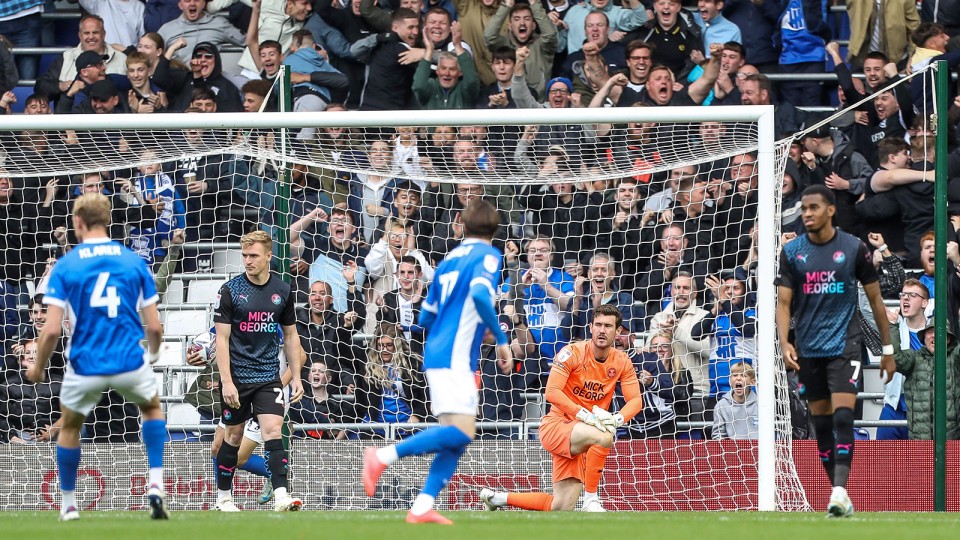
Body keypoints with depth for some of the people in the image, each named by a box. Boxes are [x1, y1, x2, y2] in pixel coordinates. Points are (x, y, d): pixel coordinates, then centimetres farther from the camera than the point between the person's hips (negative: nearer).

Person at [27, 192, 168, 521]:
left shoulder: (65, 266, -4)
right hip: (131, 362, 1)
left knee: (69, 426, 26)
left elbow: (52, 330, -10)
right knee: (152, 408, 30)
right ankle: (156, 486, 12)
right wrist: (153, 354, 24)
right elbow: (154, 326, 2)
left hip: (86, 368, -1)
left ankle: (68, 504, 32)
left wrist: (38, 368, 7)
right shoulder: (133, 261, 2)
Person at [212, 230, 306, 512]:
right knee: (234, 436, 7)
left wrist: (296, 377, 8)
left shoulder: (282, 291, 4)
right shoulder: (230, 290, -6)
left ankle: (281, 496, -23)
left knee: (272, 430, -13)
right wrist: (226, 381, -16)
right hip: (236, 378, -2)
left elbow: (291, 335, 14)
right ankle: (223, 497, 22)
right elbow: (222, 338, -8)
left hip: (268, 377, 2)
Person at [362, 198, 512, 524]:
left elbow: (426, 317, 23)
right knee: (461, 433, -14)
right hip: (456, 358, -8)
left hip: (436, 353, 8)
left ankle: (422, 507, -3)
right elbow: (480, 295, -23)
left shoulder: (450, 259, 19)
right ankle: (384, 456, -17)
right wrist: (501, 340, -16)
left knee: (455, 438, 7)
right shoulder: (488, 255, -3)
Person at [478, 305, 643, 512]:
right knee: (603, 437, -37)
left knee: (561, 507, 0)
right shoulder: (573, 353, -13)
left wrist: (617, 419, -23)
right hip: (556, 425, -6)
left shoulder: (622, 361, 2)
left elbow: (636, 400, -2)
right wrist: (584, 415, -30)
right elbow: (551, 392, -20)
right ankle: (591, 499, -23)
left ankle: (496, 498, 20)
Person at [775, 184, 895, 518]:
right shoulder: (792, 252, 3)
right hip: (809, 351, 3)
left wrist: (887, 349, 8)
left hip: (844, 345, -3)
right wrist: (784, 343, -15)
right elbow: (784, 302, 2)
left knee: (843, 417, -17)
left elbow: (875, 299, 6)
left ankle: (839, 492, -25)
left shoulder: (854, 249, -1)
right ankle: (841, 498, 14)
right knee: (821, 423, 6)